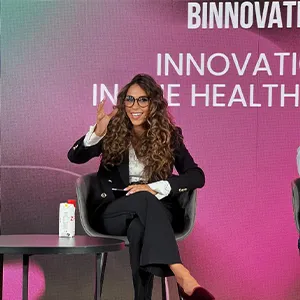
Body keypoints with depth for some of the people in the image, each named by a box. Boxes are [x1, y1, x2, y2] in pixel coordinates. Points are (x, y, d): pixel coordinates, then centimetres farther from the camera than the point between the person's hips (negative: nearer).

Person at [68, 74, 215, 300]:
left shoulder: (169, 136, 4)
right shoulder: (114, 131, 3)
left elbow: (197, 176, -5)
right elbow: (74, 157, -9)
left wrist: (155, 188, -19)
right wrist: (97, 133, -29)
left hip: (157, 211, 0)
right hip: (111, 212, 0)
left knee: (138, 227, -38)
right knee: (145, 200, -36)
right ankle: (183, 277, -54)